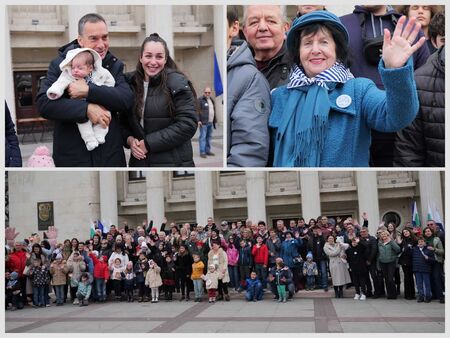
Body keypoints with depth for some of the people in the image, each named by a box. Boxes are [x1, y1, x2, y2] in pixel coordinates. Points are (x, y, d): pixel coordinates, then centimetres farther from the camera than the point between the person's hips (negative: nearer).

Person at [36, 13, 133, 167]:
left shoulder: (115, 65, 6)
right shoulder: (60, 65, -1)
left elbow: (127, 100, -10)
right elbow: (43, 103, -13)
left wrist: (88, 91, -20)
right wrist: (86, 109, -22)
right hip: (71, 156, -2)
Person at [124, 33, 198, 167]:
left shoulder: (177, 83, -9)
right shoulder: (130, 82, 6)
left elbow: (187, 124, -16)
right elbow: (124, 120, 13)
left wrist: (148, 143, -17)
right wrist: (130, 139, -8)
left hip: (173, 162, -4)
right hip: (139, 161, 4)